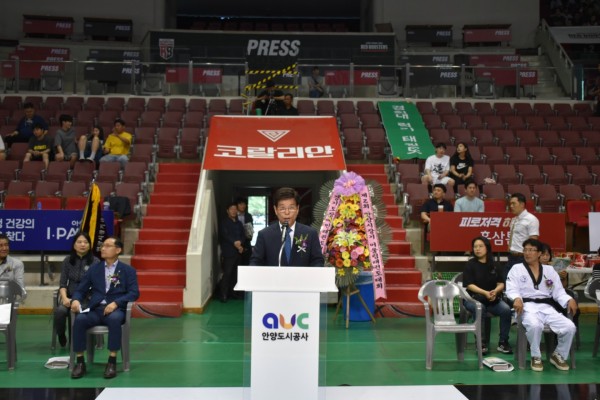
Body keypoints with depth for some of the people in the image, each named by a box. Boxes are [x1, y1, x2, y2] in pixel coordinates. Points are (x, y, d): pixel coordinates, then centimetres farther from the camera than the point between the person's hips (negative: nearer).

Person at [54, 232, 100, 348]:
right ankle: (61, 337, -1)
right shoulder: (68, 260, 9)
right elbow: (63, 283, 7)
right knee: (60, 311, -30)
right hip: (70, 296, 2)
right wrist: (64, 297, -12)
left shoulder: (95, 262, 0)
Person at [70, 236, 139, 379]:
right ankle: (80, 362, -19)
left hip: (116, 309, -3)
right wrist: (76, 300, -10)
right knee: (79, 319, -30)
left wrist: (115, 303, -19)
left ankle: (112, 362, -28)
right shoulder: (94, 268, 17)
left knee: (114, 319, -38)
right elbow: (81, 290, 14)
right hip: (95, 309, 3)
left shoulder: (128, 270, 8)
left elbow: (134, 293, -3)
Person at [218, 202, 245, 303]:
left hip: (238, 252, 5)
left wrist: (240, 243, -8)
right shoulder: (224, 222, 3)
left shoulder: (239, 223, 19)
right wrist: (235, 243, -18)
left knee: (234, 274, 3)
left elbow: (243, 236, 12)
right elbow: (225, 235, -9)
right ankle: (223, 295, -9)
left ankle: (232, 293, 10)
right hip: (228, 252, -5)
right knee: (227, 274, -10)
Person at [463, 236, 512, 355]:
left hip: (493, 298, 3)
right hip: (473, 298, -3)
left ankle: (503, 343, -12)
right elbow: (469, 285, -8)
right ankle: (482, 343, -22)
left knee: (506, 310, -26)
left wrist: (495, 291, -18)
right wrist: (485, 293, -21)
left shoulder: (495, 265, 10)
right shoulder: (470, 264, 0)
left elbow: (501, 284, 4)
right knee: (480, 310, -36)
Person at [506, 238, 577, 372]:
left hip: (547, 307, 4)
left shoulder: (549, 270, 19)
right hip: (528, 306, -4)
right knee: (535, 325, -37)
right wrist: (517, 299, -27)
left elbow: (558, 291, 13)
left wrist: (569, 300, -9)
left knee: (570, 327, -20)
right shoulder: (516, 268, 9)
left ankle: (559, 355, 7)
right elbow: (511, 289, -3)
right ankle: (536, 357, -11)